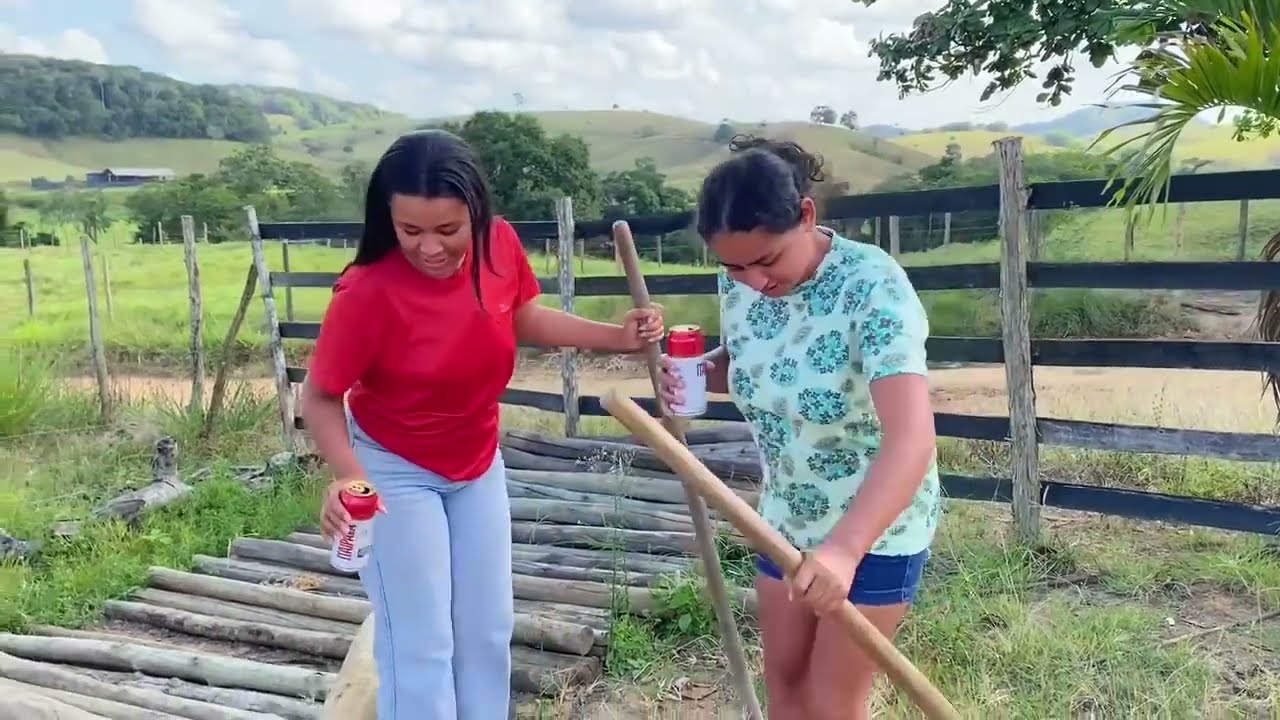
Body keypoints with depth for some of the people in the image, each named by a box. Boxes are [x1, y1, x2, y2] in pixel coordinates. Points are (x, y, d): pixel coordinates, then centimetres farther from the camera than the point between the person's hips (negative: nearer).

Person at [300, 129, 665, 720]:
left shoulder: (500, 245, -18)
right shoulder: (367, 291, -31)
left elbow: (526, 318, 1)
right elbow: (320, 397, -20)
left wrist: (618, 336, -9)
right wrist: (347, 476, -36)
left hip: (478, 462, 5)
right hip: (394, 470, -5)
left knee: (488, 628, 17)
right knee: (419, 644, 2)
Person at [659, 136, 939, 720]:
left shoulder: (873, 287, -30)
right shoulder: (738, 283, -10)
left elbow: (912, 440, -40)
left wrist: (845, 548, -53)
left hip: (876, 527, -6)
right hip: (785, 519, 6)